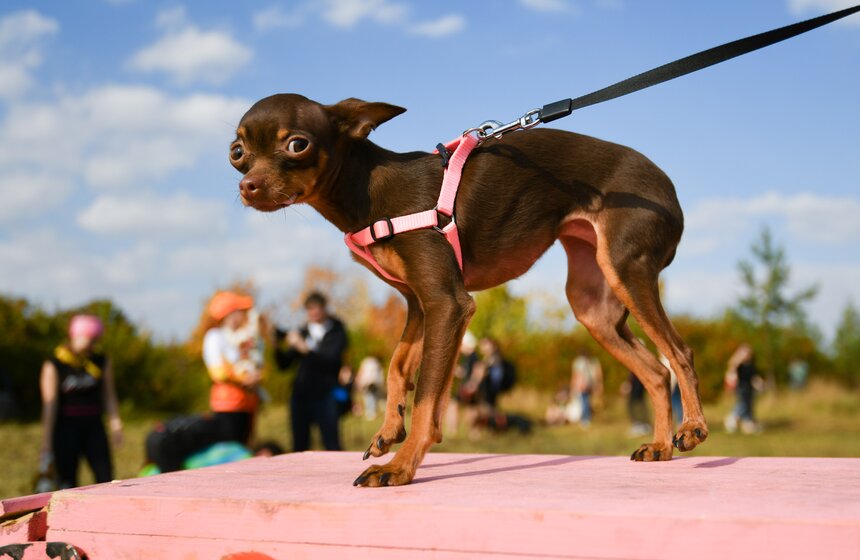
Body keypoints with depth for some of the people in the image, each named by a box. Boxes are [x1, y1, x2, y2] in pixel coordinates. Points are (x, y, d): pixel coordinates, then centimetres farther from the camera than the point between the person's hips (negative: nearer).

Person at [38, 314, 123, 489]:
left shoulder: (102, 363, 7)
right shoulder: (54, 366, -4)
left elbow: (109, 395, 9)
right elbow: (49, 405, -7)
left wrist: (115, 423, -4)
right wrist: (46, 444, -9)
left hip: (94, 427, 3)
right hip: (66, 428, -3)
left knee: (106, 479, -6)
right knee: (67, 483, -1)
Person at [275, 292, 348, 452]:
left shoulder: (336, 332, 4)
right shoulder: (303, 332, 12)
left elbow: (331, 359, -12)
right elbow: (284, 364, 11)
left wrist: (305, 348, -20)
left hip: (325, 395, -3)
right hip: (301, 395, 3)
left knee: (332, 446, -7)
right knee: (300, 446, 2)